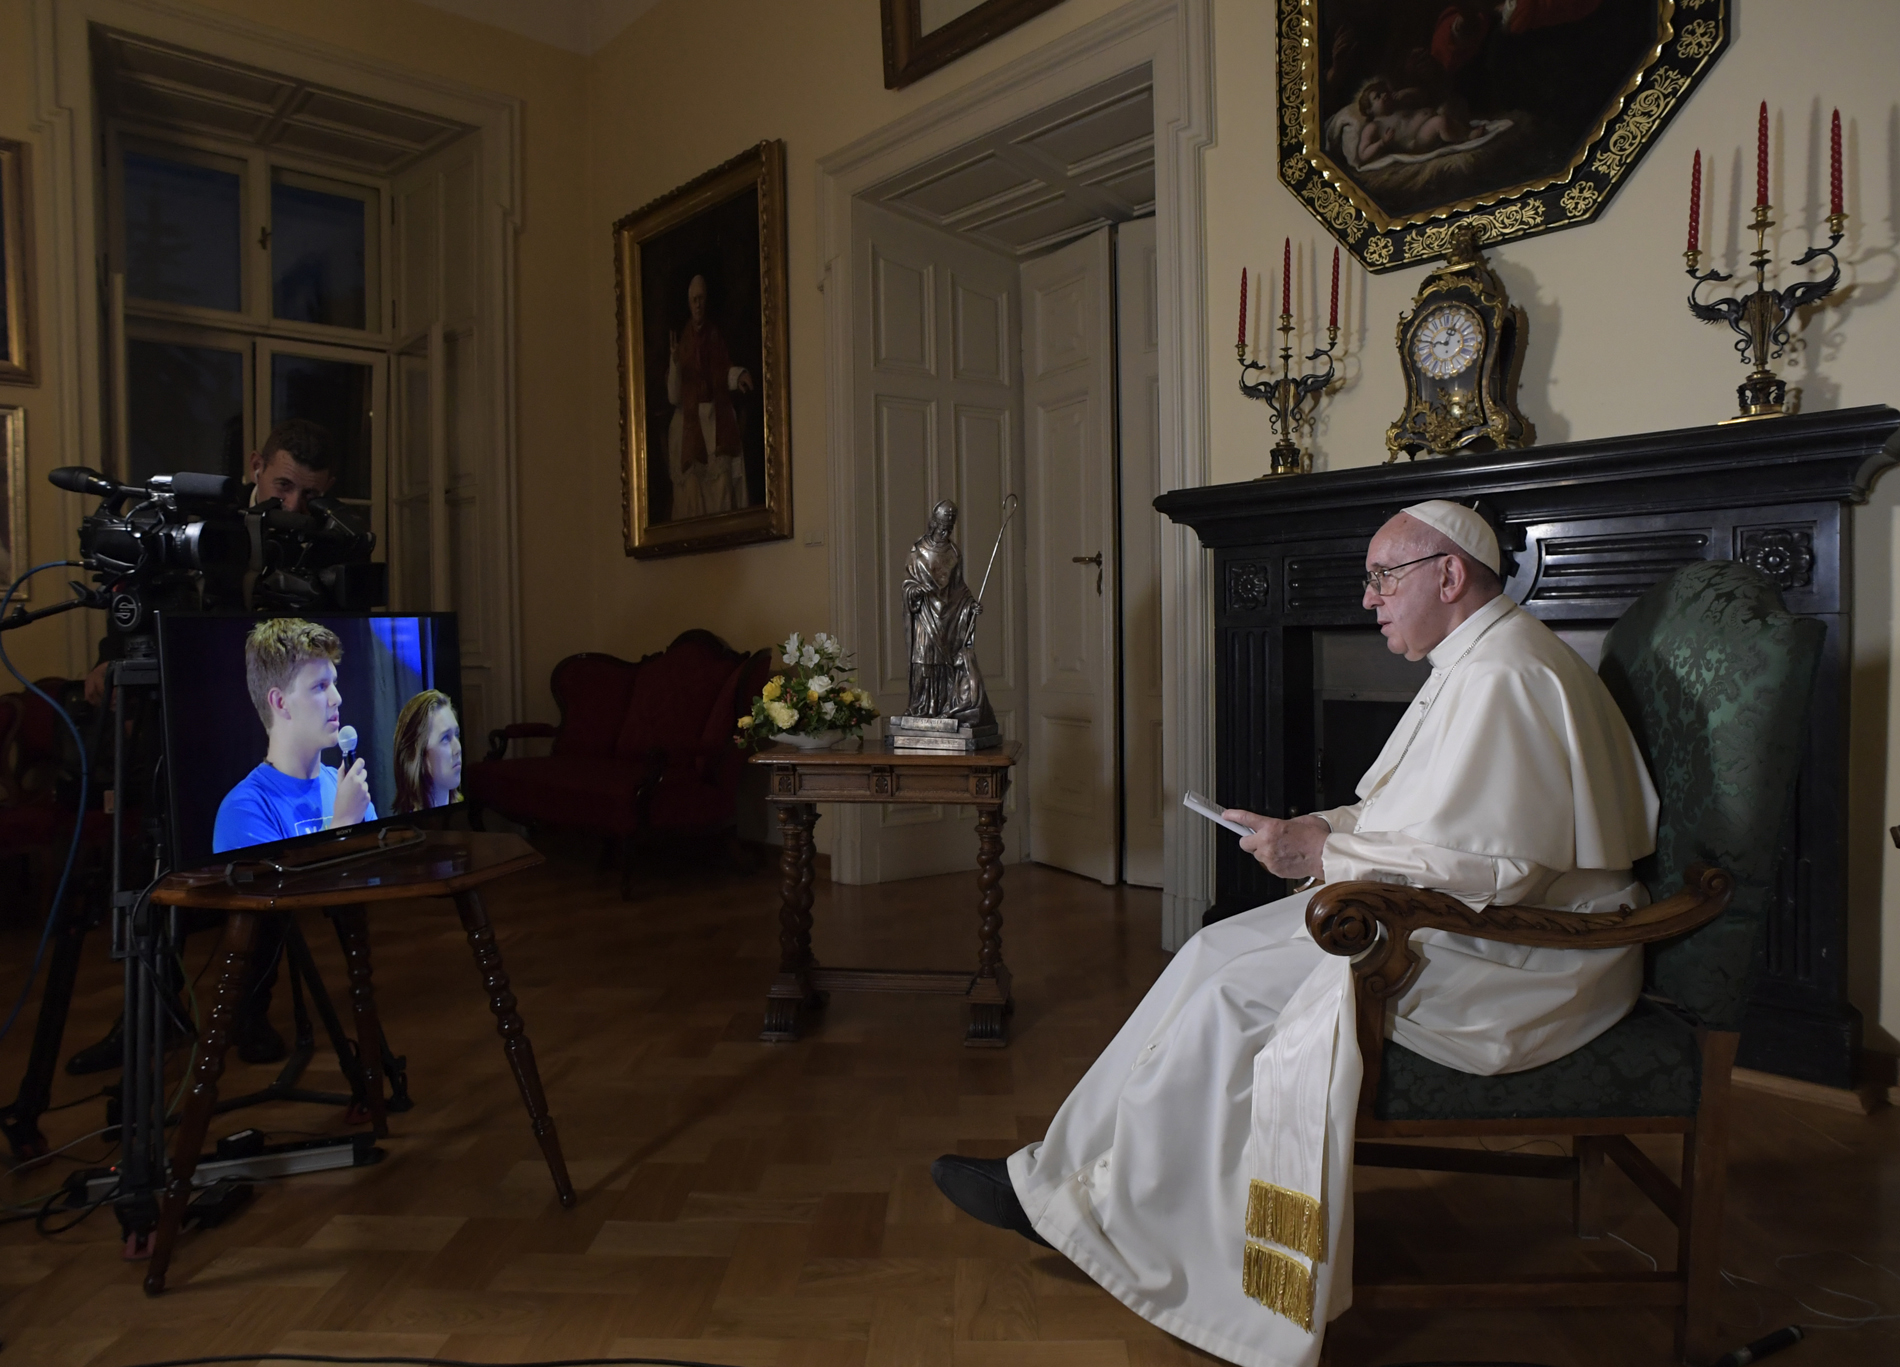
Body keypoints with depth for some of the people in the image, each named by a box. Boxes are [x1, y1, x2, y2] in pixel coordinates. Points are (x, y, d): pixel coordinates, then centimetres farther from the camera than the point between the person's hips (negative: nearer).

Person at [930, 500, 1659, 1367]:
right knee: (1218, 950, -2)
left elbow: (1489, 861, -27)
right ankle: (1072, 1178, 2)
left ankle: (1065, 1193, -1)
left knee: (1235, 993, -17)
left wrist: (1324, 853, -20)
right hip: (1460, 925, 10)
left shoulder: (1500, 676, -19)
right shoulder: (1476, 661, 15)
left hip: (1514, 958, -10)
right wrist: (1319, 831, 4)